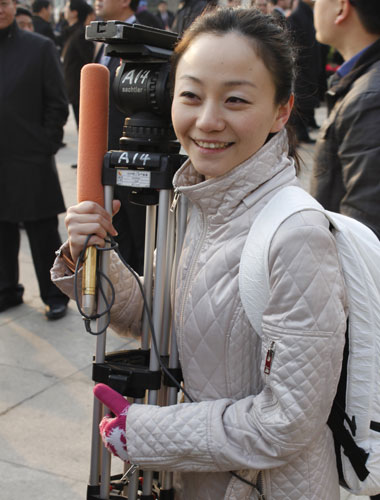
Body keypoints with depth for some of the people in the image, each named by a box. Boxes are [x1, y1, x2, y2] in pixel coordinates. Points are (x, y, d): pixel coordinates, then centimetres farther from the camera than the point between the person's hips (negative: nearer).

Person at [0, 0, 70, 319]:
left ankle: (54, 296, 17)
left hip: (30, 160, -3)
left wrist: (48, 146, -6)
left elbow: (57, 103, -1)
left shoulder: (40, 48, -1)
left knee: (43, 233, 3)